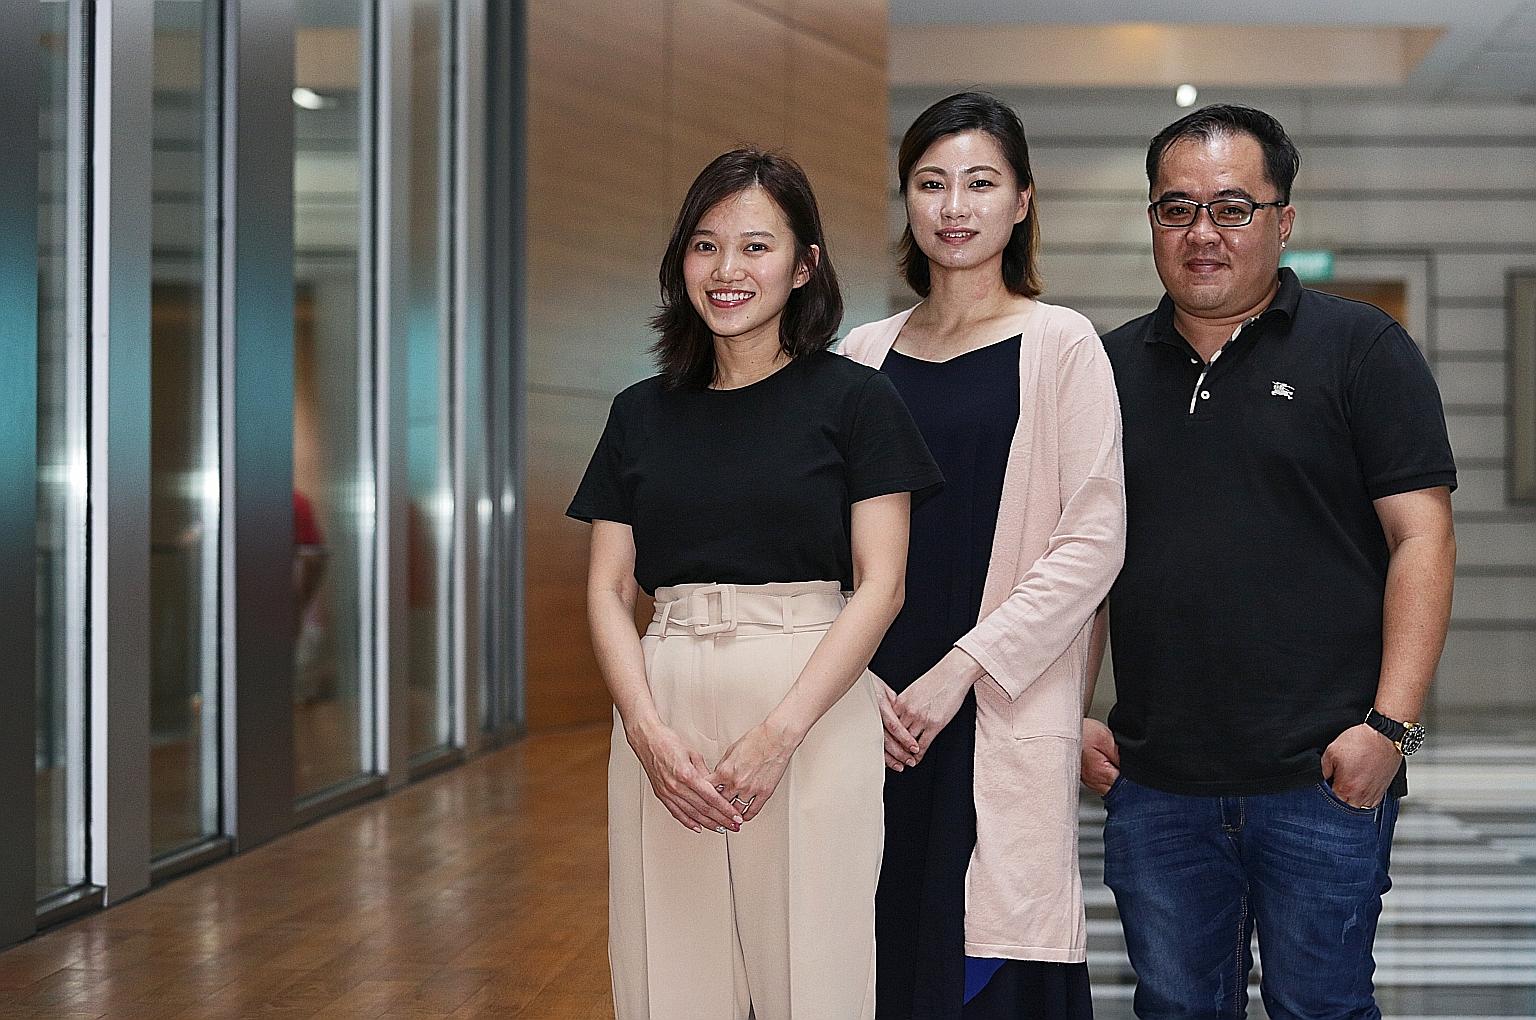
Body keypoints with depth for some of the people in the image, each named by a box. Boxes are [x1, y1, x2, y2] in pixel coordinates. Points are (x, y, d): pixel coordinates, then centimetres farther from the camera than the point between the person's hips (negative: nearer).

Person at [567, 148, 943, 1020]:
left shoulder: (855, 399, 1)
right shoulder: (643, 414, 13)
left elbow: (881, 586, -4)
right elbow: (609, 590, 9)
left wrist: (780, 732, -14)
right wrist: (648, 730, -8)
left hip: (810, 712, -3)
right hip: (665, 724, 3)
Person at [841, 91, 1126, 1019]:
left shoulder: (1060, 344, 0)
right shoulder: (867, 353, 11)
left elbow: (1093, 538, -7)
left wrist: (961, 667, -13)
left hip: (1006, 715, -3)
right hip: (881, 719, 4)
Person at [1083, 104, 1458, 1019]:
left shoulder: (1361, 349, -1)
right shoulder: (1111, 367, 11)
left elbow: (1421, 539, -6)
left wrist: (1391, 724, -14)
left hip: (1324, 777, -4)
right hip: (1153, 781, 4)